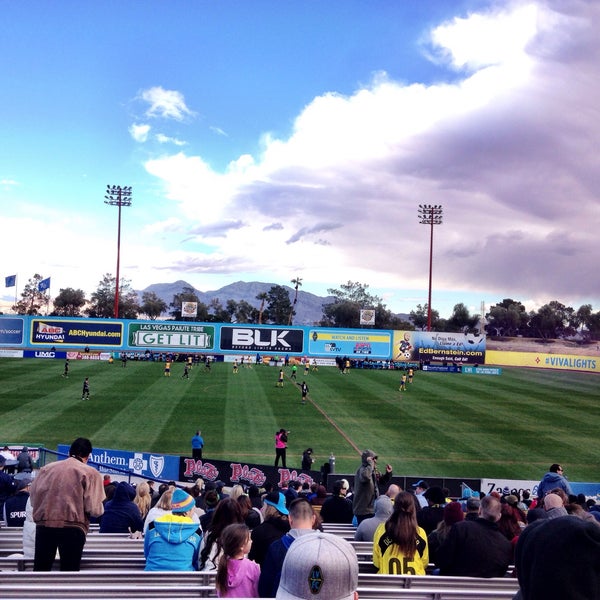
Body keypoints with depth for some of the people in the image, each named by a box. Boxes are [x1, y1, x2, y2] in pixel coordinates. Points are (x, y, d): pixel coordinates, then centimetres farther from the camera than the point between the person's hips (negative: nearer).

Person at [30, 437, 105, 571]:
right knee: (69, 569, 7)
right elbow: (94, 509, -8)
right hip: (73, 527, -3)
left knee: (40, 568, 14)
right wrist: (100, 509, 15)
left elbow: (34, 498, 9)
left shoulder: (47, 468, 10)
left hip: (44, 525, 3)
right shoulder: (90, 473, -1)